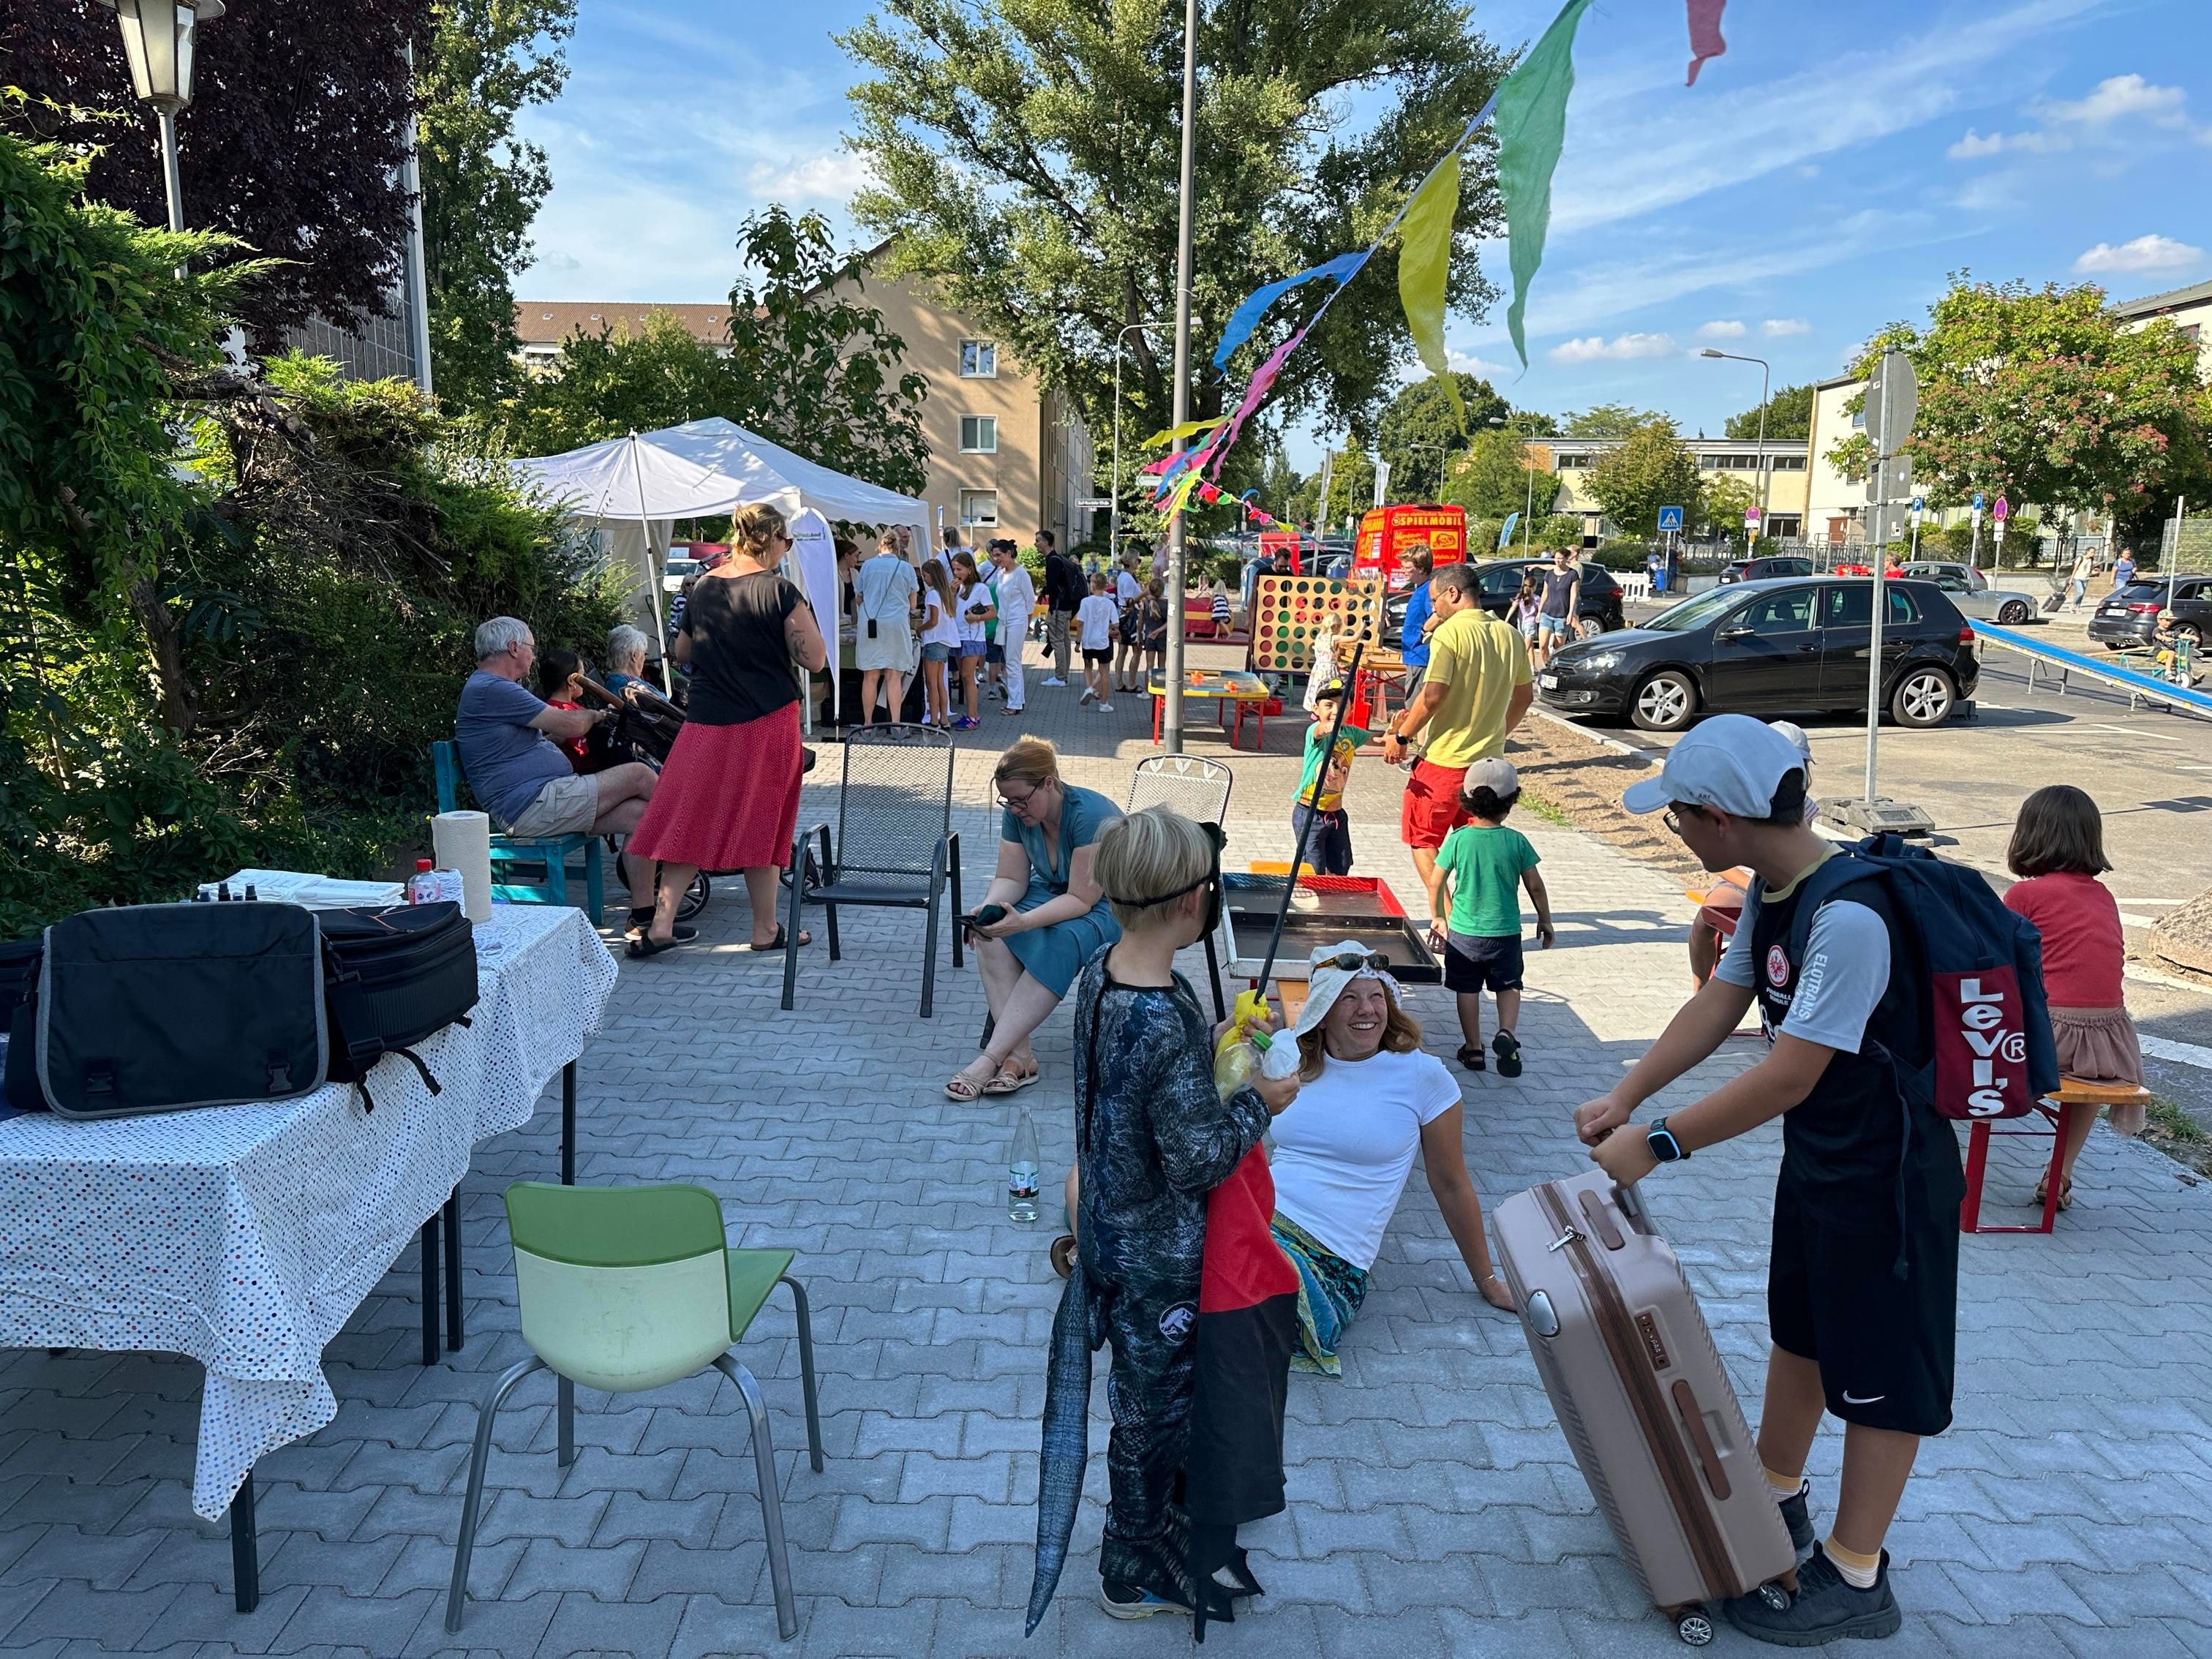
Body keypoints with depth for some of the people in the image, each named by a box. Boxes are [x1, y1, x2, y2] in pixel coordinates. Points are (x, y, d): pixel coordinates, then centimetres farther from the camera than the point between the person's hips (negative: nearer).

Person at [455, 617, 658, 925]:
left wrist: (588, 720, 21)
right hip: (533, 805, -11)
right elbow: (570, 726, -12)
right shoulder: (491, 690, -12)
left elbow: (546, 736, 32)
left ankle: (642, 917, -3)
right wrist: (596, 716, 10)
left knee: (640, 813, -2)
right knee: (639, 774, -12)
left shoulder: (486, 688, 25)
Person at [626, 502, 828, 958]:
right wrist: (799, 613, 4)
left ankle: (662, 924, 4)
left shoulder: (704, 588, 6)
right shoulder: (778, 591, -11)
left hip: (706, 722, 4)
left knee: (690, 818, 8)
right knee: (761, 822, 6)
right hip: (767, 721, -4)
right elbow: (815, 659, -11)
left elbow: (681, 651, 18)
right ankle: (766, 929, 15)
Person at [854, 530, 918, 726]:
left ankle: (868, 723, 10)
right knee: (894, 677, 1)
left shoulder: (868, 566, 5)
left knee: (870, 676, 6)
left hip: (869, 624, 1)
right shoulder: (906, 568, 4)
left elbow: (859, 597, 12)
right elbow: (912, 603, 10)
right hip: (897, 624, -1)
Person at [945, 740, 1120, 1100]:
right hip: (1051, 893, 6)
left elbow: (1082, 898, -28)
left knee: (1059, 942, -36)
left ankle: (990, 1059, -32)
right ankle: (1019, 1055, -28)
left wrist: (1023, 922, -41)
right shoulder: (1017, 814, -7)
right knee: (992, 935, -24)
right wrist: (988, 908, -25)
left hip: (1107, 907, -6)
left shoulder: (1091, 816, -28)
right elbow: (1011, 878, -2)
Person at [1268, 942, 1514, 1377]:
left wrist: (1487, 1282, 15)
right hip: (1260, 1222, 4)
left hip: (1330, 1260, -4)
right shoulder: (1290, 1058, 10)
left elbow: (1451, 1186, 9)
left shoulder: (1421, 1076, 0)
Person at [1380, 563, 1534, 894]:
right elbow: (1524, 696, 16)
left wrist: (1401, 736, -8)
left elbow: (1432, 695, -20)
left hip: (1444, 759, -6)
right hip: (1490, 760, 6)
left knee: (1422, 841, 7)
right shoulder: (1510, 635, 8)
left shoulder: (1449, 633, -14)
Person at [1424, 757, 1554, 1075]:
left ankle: (1473, 1049, 18)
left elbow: (1436, 883, -5)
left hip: (1464, 932, 0)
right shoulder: (1516, 841, -9)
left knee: (1468, 989, 13)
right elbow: (1535, 885, -3)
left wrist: (1438, 918, 11)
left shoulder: (1458, 839, -9)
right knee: (1509, 985, 16)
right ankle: (1507, 1032, -6)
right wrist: (1545, 920, 12)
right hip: (1506, 931, 0)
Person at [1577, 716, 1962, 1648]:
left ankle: (1854, 1578, 22)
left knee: (1881, 1367, 7)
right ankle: (1777, 1498, 44)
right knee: (1799, 1327, 24)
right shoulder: (1772, 892, -3)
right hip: (1817, 1153, 9)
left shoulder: (1849, 919, -33)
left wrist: (1659, 1142, -25)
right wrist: (1623, 1097, -3)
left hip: (1887, 1169, -9)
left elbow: (1787, 1076, -32)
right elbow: (1720, 1004, 3)